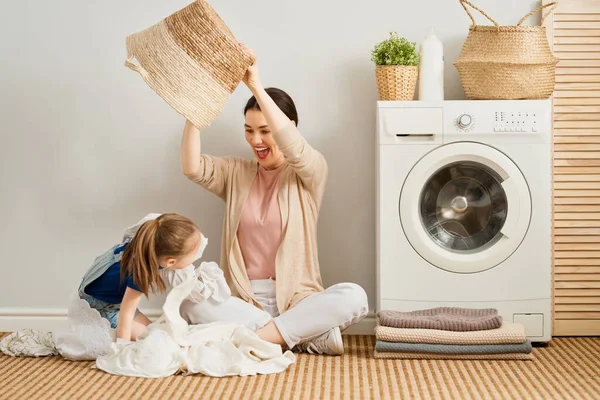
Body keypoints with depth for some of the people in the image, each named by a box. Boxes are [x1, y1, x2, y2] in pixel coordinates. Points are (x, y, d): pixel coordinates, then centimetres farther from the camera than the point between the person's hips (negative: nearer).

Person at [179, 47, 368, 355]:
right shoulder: (236, 173, 11)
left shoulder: (309, 172, 2)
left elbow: (294, 149, -21)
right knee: (190, 302, -30)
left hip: (295, 298, -2)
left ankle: (254, 336, -25)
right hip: (242, 299, 2)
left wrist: (255, 86, -27)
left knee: (354, 297, -31)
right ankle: (307, 334, -23)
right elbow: (192, 167, -9)